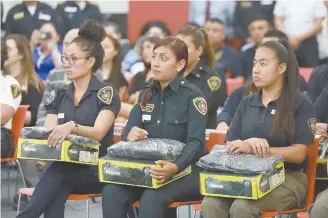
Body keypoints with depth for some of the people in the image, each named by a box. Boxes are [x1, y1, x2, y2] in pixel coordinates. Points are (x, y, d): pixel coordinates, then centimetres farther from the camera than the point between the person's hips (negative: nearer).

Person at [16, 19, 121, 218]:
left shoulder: (106, 94, -5)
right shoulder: (58, 96, 12)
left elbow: (98, 133, -21)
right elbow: (49, 132, 0)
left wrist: (72, 126, -42)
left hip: (96, 169, -3)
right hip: (64, 166, 3)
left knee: (58, 172, -36)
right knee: (55, 194, -33)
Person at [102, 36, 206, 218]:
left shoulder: (193, 95, -7)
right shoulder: (146, 94, 12)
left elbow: (196, 143, -18)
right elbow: (128, 133, 11)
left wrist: (175, 167, -38)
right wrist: (131, 135, -16)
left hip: (185, 171, -5)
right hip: (147, 168, 5)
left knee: (152, 198, -35)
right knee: (111, 192, -23)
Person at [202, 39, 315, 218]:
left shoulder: (301, 103, -1)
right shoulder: (246, 103, 14)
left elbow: (299, 153, -7)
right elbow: (231, 146, 10)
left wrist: (261, 150, -16)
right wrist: (248, 145, -13)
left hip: (287, 178, -4)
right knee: (210, 203, -27)